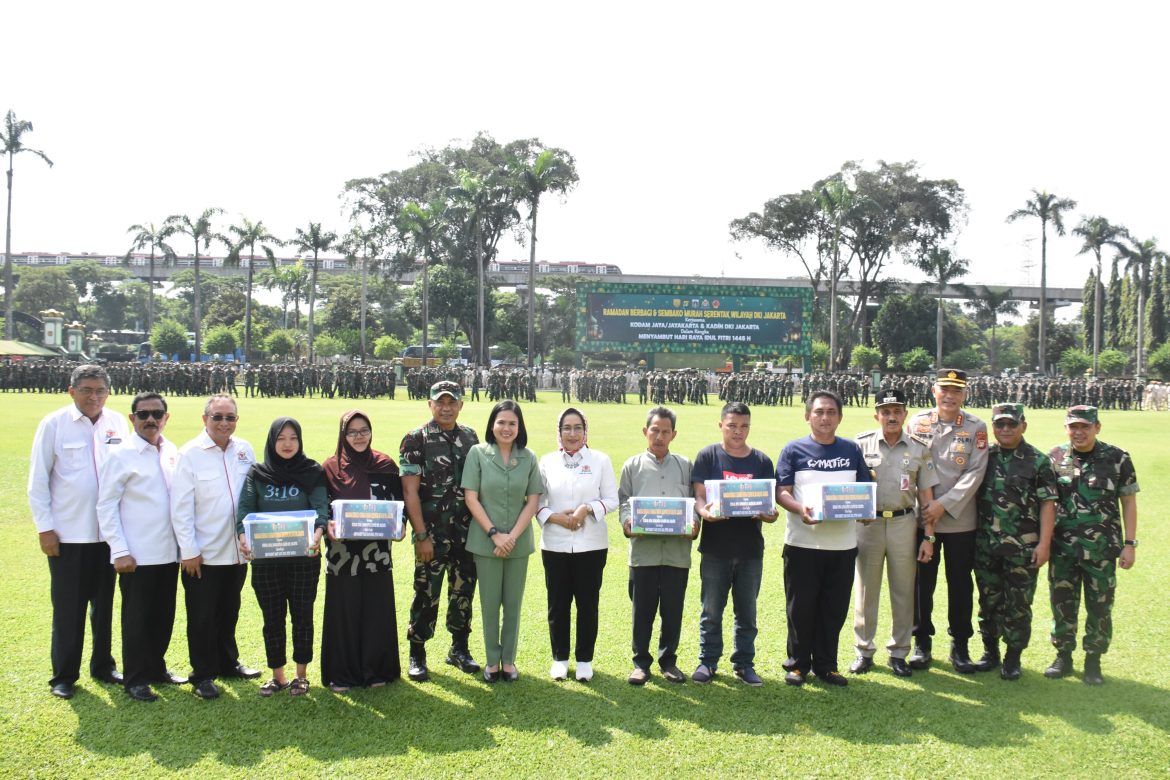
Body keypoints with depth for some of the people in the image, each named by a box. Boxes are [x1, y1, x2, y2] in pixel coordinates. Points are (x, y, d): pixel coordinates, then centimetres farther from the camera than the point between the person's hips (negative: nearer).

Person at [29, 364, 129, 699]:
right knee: (68, 608, 6)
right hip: (67, 534, -3)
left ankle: (103, 666, 28)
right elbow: (38, 480, -3)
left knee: (104, 604, 13)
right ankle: (64, 675, 19)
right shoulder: (53, 424, -6)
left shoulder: (118, 424, 2)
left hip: (108, 532, 3)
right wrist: (44, 528, -6)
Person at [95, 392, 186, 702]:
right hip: (137, 555, -5)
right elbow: (106, 505, -8)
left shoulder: (172, 452, 7)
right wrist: (120, 551, -13)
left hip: (169, 551, 5)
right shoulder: (122, 455, -8)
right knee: (137, 617, 5)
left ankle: (157, 668, 30)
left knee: (164, 615, 14)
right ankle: (135, 679, 17)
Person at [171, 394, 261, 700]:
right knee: (202, 617, 7)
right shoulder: (190, 454, -11)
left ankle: (228, 662, 35)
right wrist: (189, 551, -13)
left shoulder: (245, 450, 2)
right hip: (202, 556, -5)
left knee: (229, 612, 19)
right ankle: (203, 675, 19)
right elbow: (180, 508, -12)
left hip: (237, 551, 5)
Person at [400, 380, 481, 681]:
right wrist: (421, 536, -13)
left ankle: (459, 649, 26)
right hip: (433, 533, -4)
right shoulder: (416, 439, -7)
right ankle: (417, 655, 15)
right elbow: (409, 491, -10)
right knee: (427, 594, 1)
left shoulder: (470, 437, 8)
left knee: (464, 591, 11)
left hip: (467, 532, 4)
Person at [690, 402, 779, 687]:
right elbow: (698, 496, -6)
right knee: (711, 610, 7)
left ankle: (744, 663, 23)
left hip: (750, 548, 2)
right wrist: (704, 511, -28)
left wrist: (769, 514, -19)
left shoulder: (762, 461, 6)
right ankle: (707, 661, 20)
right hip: (715, 547, -2)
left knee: (747, 611, 11)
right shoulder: (708, 456, 0)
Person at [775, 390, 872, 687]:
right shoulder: (794, 450, 2)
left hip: (843, 543, 3)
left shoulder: (852, 450, 11)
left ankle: (825, 665, 21)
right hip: (802, 542, -2)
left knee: (834, 608, 8)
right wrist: (800, 509, -22)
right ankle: (798, 663, 18)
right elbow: (782, 492, -3)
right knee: (801, 606, 4)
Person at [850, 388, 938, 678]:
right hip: (868, 522, -1)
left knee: (903, 590, 7)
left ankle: (899, 652, 20)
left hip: (904, 524, 1)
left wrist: (929, 537, 0)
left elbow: (926, 495, 4)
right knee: (866, 589, 7)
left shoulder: (919, 448, 2)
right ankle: (864, 651, 18)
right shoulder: (861, 444, -1)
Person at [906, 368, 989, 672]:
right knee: (922, 582, 7)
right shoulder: (917, 422, 1)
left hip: (960, 520, 0)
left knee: (961, 584, 7)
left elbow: (975, 473, -8)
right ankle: (922, 642, 20)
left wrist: (944, 504, -14)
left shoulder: (976, 428, -1)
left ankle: (960, 645, 20)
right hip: (921, 517, 1)